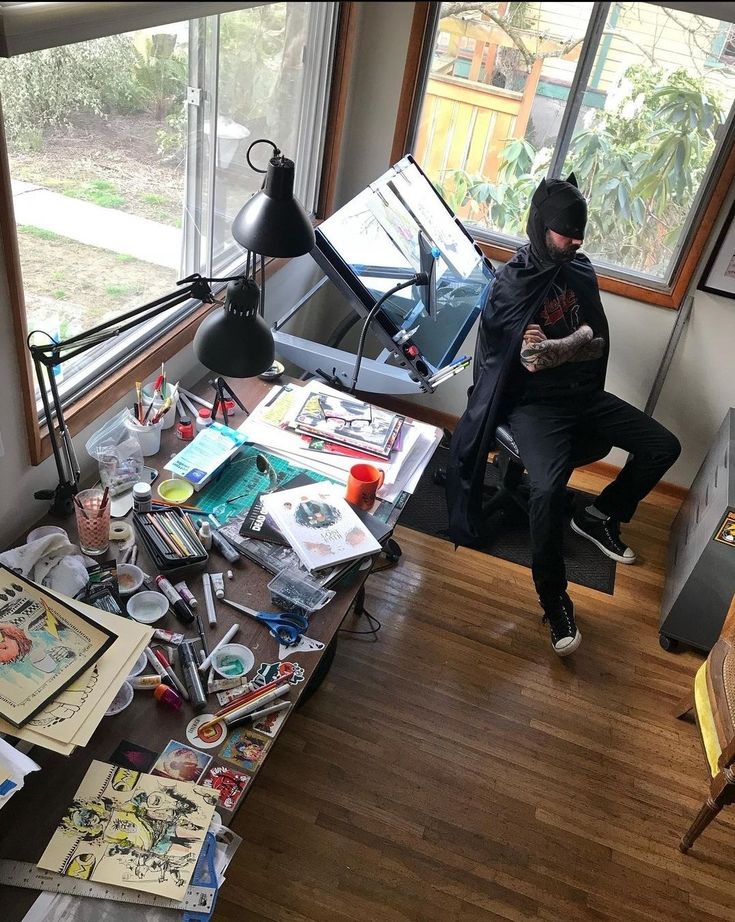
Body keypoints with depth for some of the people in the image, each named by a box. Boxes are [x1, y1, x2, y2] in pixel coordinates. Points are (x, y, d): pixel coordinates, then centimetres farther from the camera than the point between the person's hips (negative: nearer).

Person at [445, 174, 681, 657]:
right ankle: (554, 597, -11)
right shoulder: (512, 283, -13)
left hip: (583, 393, 7)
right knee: (549, 488, -31)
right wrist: (577, 343, -12)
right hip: (535, 402, -7)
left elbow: (598, 343, -1)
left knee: (664, 446, 0)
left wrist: (552, 348, -16)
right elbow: (531, 361, -16)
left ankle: (600, 515, 21)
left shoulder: (581, 270, 5)